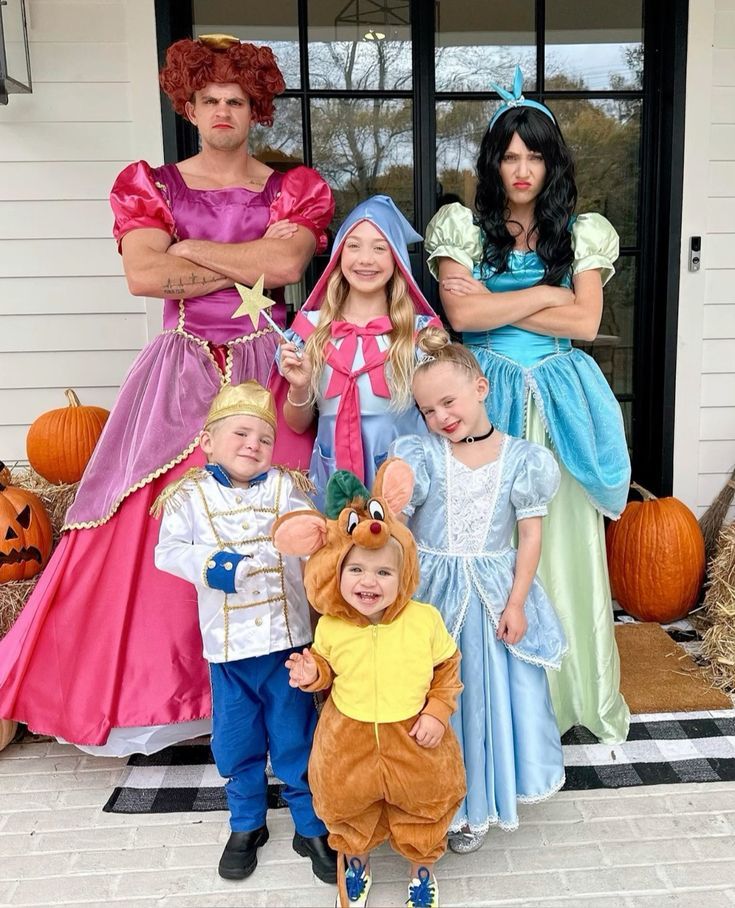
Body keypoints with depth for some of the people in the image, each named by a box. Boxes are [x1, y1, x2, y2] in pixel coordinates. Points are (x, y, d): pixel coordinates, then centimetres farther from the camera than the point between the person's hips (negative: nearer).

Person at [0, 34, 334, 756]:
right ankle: (149, 689, 11)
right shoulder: (149, 185, 11)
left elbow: (288, 262, -10)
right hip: (180, 373, 1)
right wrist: (248, 270, -5)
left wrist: (191, 249, -4)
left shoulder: (295, 189, 11)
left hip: (265, 369, 0)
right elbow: (142, 275, -7)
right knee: (157, 524, -4)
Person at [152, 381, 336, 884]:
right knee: (236, 742, 15)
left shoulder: (286, 488, 0)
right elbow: (167, 551, -7)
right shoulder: (191, 495, -2)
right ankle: (247, 824, 38)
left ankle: (312, 827, 29)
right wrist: (209, 563, -23)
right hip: (227, 646, 1)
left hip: (288, 639, 0)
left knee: (297, 738, 11)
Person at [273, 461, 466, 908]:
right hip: (348, 740, 1)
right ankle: (356, 861, 56)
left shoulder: (425, 620, -18)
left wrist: (437, 711, -11)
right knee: (349, 811, 24)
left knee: (423, 810, 21)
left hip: (413, 738, -1)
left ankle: (422, 868, 51)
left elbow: (447, 668, -3)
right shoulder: (331, 627, -15)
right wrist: (312, 673, -16)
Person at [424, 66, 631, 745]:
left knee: (561, 536, 4)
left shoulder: (581, 232, 9)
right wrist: (543, 294, -6)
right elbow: (461, 315, -10)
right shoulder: (464, 227, 5)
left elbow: (585, 322, -3)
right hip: (486, 394, -1)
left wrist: (495, 304, -7)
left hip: (559, 398, 2)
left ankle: (572, 688, 21)